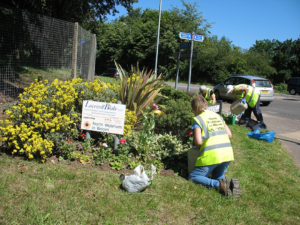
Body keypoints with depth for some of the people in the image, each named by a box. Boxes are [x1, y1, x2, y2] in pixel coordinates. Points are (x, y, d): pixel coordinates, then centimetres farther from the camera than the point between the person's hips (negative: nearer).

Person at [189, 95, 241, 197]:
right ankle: (230, 183, -5)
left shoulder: (198, 119, -1)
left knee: (193, 176, 8)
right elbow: (229, 134, 16)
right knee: (217, 176, 28)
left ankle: (218, 184, -14)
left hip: (212, 155, -6)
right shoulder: (217, 115, 18)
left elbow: (198, 142, -10)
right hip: (227, 153, 7)